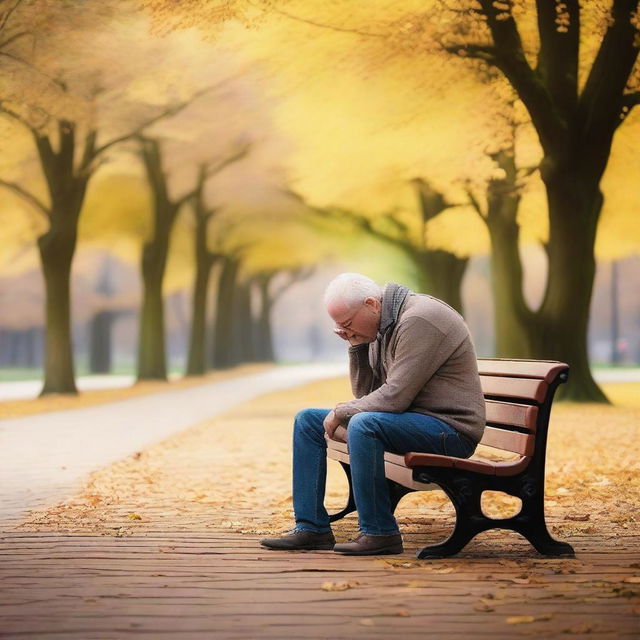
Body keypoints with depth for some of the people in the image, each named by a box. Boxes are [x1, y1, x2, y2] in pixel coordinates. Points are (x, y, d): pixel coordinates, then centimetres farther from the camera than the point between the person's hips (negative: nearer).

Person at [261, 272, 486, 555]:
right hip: (411, 421, 10)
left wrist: (340, 411, -12)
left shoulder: (418, 319, -20)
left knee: (362, 424, -36)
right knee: (307, 420, 8)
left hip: (449, 427, -10)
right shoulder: (382, 327, 10)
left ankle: (380, 533, -22)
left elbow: (394, 396, -25)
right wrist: (356, 346, -2)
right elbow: (365, 394, 11)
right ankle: (312, 528, 6)